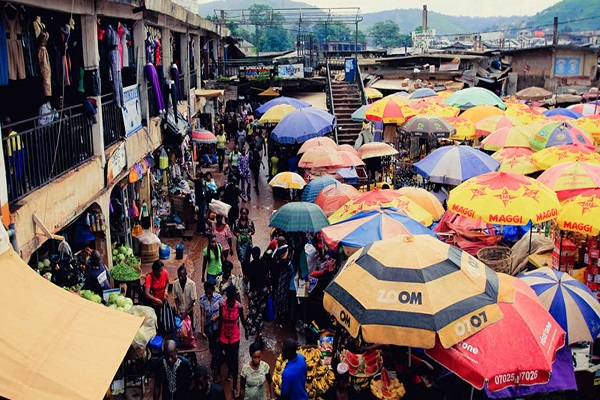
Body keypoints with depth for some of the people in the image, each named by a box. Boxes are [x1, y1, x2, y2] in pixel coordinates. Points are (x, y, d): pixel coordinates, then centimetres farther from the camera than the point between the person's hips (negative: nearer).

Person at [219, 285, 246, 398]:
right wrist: (218, 337, 2)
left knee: (235, 360, 1)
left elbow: (242, 320, -3)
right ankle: (229, 370, 56)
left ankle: (235, 387, 12)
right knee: (227, 357, 21)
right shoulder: (222, 305, -18)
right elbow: (220, 321, -6)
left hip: (235, 337, -2)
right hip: (224, 336, 2)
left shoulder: (239, 306, -21)